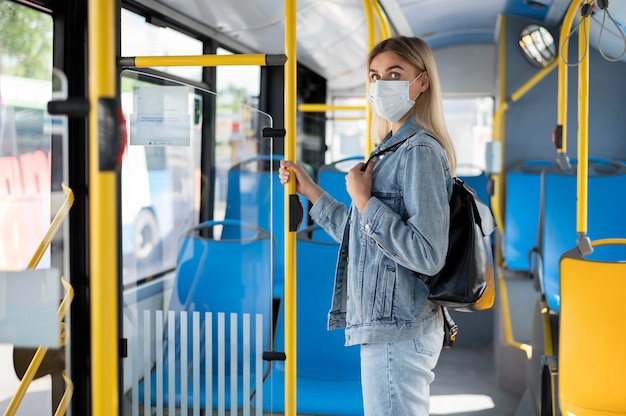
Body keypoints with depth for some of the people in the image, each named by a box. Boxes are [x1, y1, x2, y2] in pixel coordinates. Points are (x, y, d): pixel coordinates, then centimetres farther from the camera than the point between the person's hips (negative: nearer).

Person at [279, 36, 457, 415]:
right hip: (387, 327, 10)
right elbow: (360, 237, 21)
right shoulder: (392, 149, 15)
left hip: (398, 332, -10)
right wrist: (310, 190, 18)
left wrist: (363, 200, -18)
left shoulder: (420, 152, -15)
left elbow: (428, 255, -23)